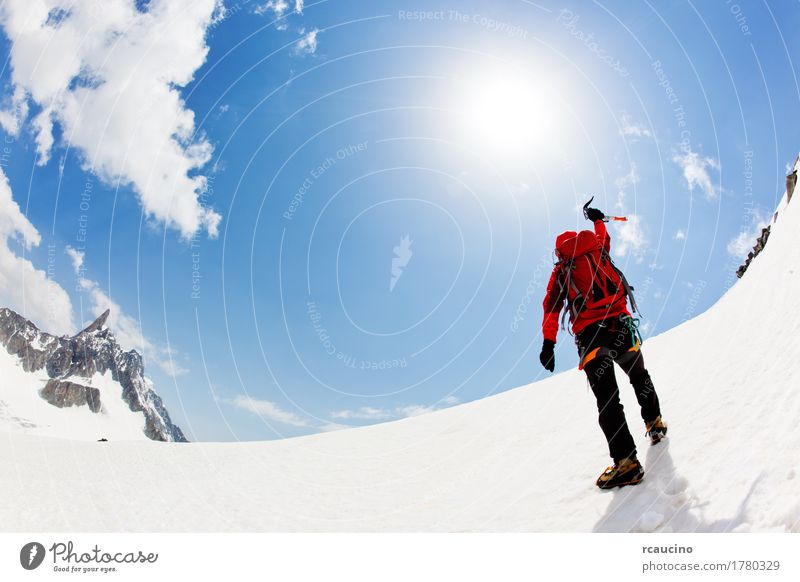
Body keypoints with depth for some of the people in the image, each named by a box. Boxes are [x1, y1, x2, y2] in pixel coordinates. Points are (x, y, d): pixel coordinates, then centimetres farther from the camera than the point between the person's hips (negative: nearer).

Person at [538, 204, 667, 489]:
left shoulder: (561, 270, 13)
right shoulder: (599, 250, 17)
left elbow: (551, 306, 1)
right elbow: (603, 237, 43)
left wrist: (548, 342, -3)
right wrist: (597, 218, 60)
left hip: (589, 337, -2)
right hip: (620, 327, 3)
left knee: (607, 400, -6)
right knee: (639, 376, 30)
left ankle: (626, 461, -13)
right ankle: (654, 423, 37)